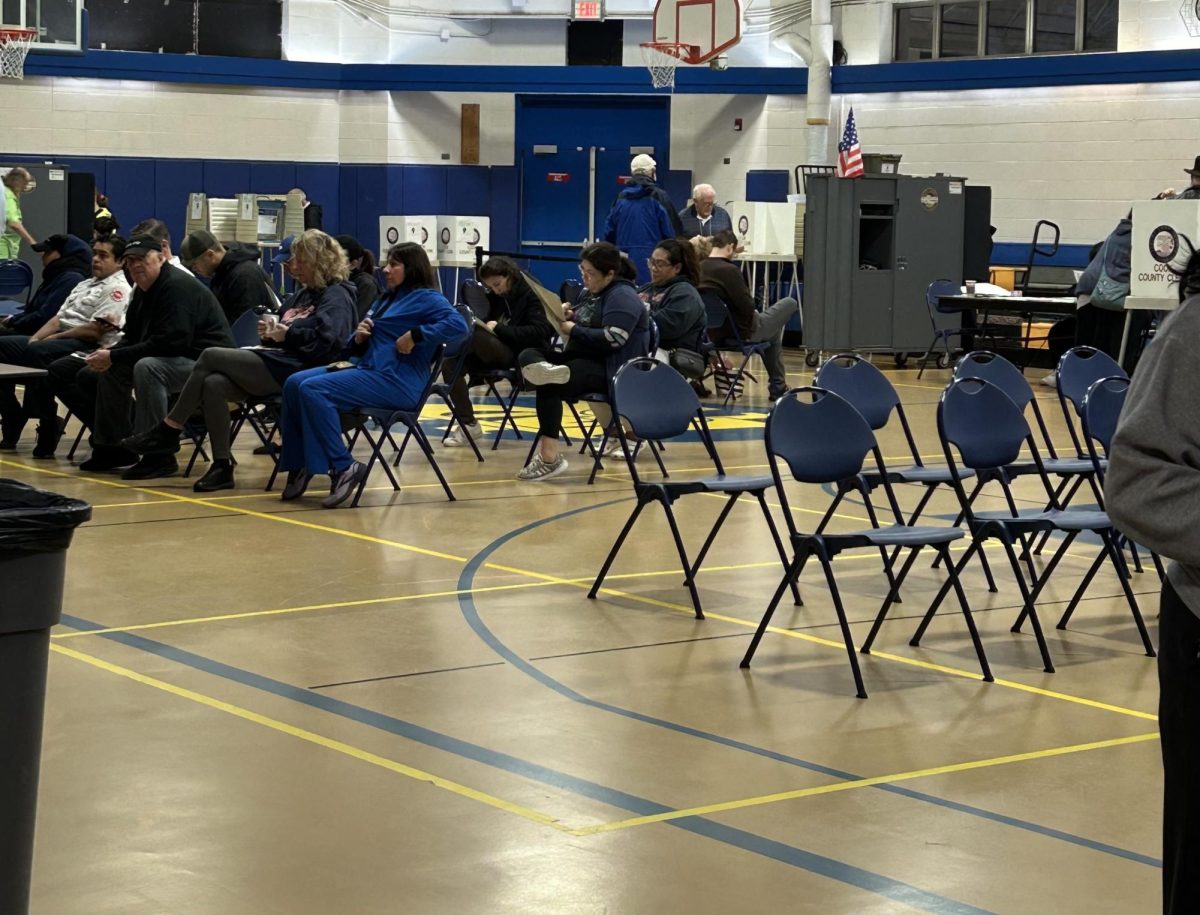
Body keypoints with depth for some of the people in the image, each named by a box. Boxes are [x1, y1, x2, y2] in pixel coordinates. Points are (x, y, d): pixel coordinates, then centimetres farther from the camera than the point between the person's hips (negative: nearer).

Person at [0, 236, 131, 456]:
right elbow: (59, 317, 20)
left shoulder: (117, 289, -5)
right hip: (60, 341, 10)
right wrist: (35, 338, 2)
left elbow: (95, 330, -15)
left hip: (88, 347, -10)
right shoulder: (85, 285, 26)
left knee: (37, 352, -36)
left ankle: (47, 427, -27)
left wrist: (55, 337, -9)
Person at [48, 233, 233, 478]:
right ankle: (112, 448, 17)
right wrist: (110, 354, -8)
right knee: (112, 369, 12)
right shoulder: (143, 290, 11)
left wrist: (114, 357, -23)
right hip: (179, 359, 11)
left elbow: (168, 343, -28)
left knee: (146, 367, -33)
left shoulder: (178, 286, -19)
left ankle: (159, 456, -28)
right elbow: (132, 338, 16)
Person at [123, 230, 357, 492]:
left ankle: (168, 432, -8)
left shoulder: (337, 296, -3)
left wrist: (288, 335, -18)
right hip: (279, 364, 9)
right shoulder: (305, 295, 25)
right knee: (213, 384, -19)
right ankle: (222, 467, -19)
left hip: (295, 370, -9)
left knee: (211, 356, -16)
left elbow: (327, 339, -19)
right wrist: (271, 332, 7)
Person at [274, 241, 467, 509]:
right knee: (294, 384, -6)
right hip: (366, 369, 9)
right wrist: (359, 338, 2)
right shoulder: (387, 299, 24)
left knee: (313, 389, -24)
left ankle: (343, 467, -21)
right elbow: (359, 348, 25)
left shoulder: (426, 298, -2)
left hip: (396, 379, -9)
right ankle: (298, 465, -6)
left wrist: (414, 335, -21)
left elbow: (457, 324, -22)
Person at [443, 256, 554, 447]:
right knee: (450, 364, -17)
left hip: (521, 355, -8)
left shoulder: (530, 295, -2)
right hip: (496, 353, 8)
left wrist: (499, 329, -20)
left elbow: (538, 332, -15)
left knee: (473, 334, -32)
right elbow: (485, 325, 18)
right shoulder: (495, 297, 19)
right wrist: (482, 326, -8)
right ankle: (468, 424, -12)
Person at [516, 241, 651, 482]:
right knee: (529, 356, -7)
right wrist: (568, 318, 3)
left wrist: (574, 330, -13)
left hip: (614, 371, -10)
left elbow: (611, 339, -23)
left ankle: (549, 456, -27)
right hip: (589, 360, 10)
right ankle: (547, 370, -43)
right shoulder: (598, 294, 19)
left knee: (550, 384, -29)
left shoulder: (622, 297, -10)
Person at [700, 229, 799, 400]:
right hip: (744, 332, -8)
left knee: (771, 328, 34)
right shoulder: (729, 270, -26)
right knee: (790, 303, 13)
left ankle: (777, 386, 41)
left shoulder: (699, 269, -4)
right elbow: (748, 306, -22)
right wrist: (755, 311, 1)